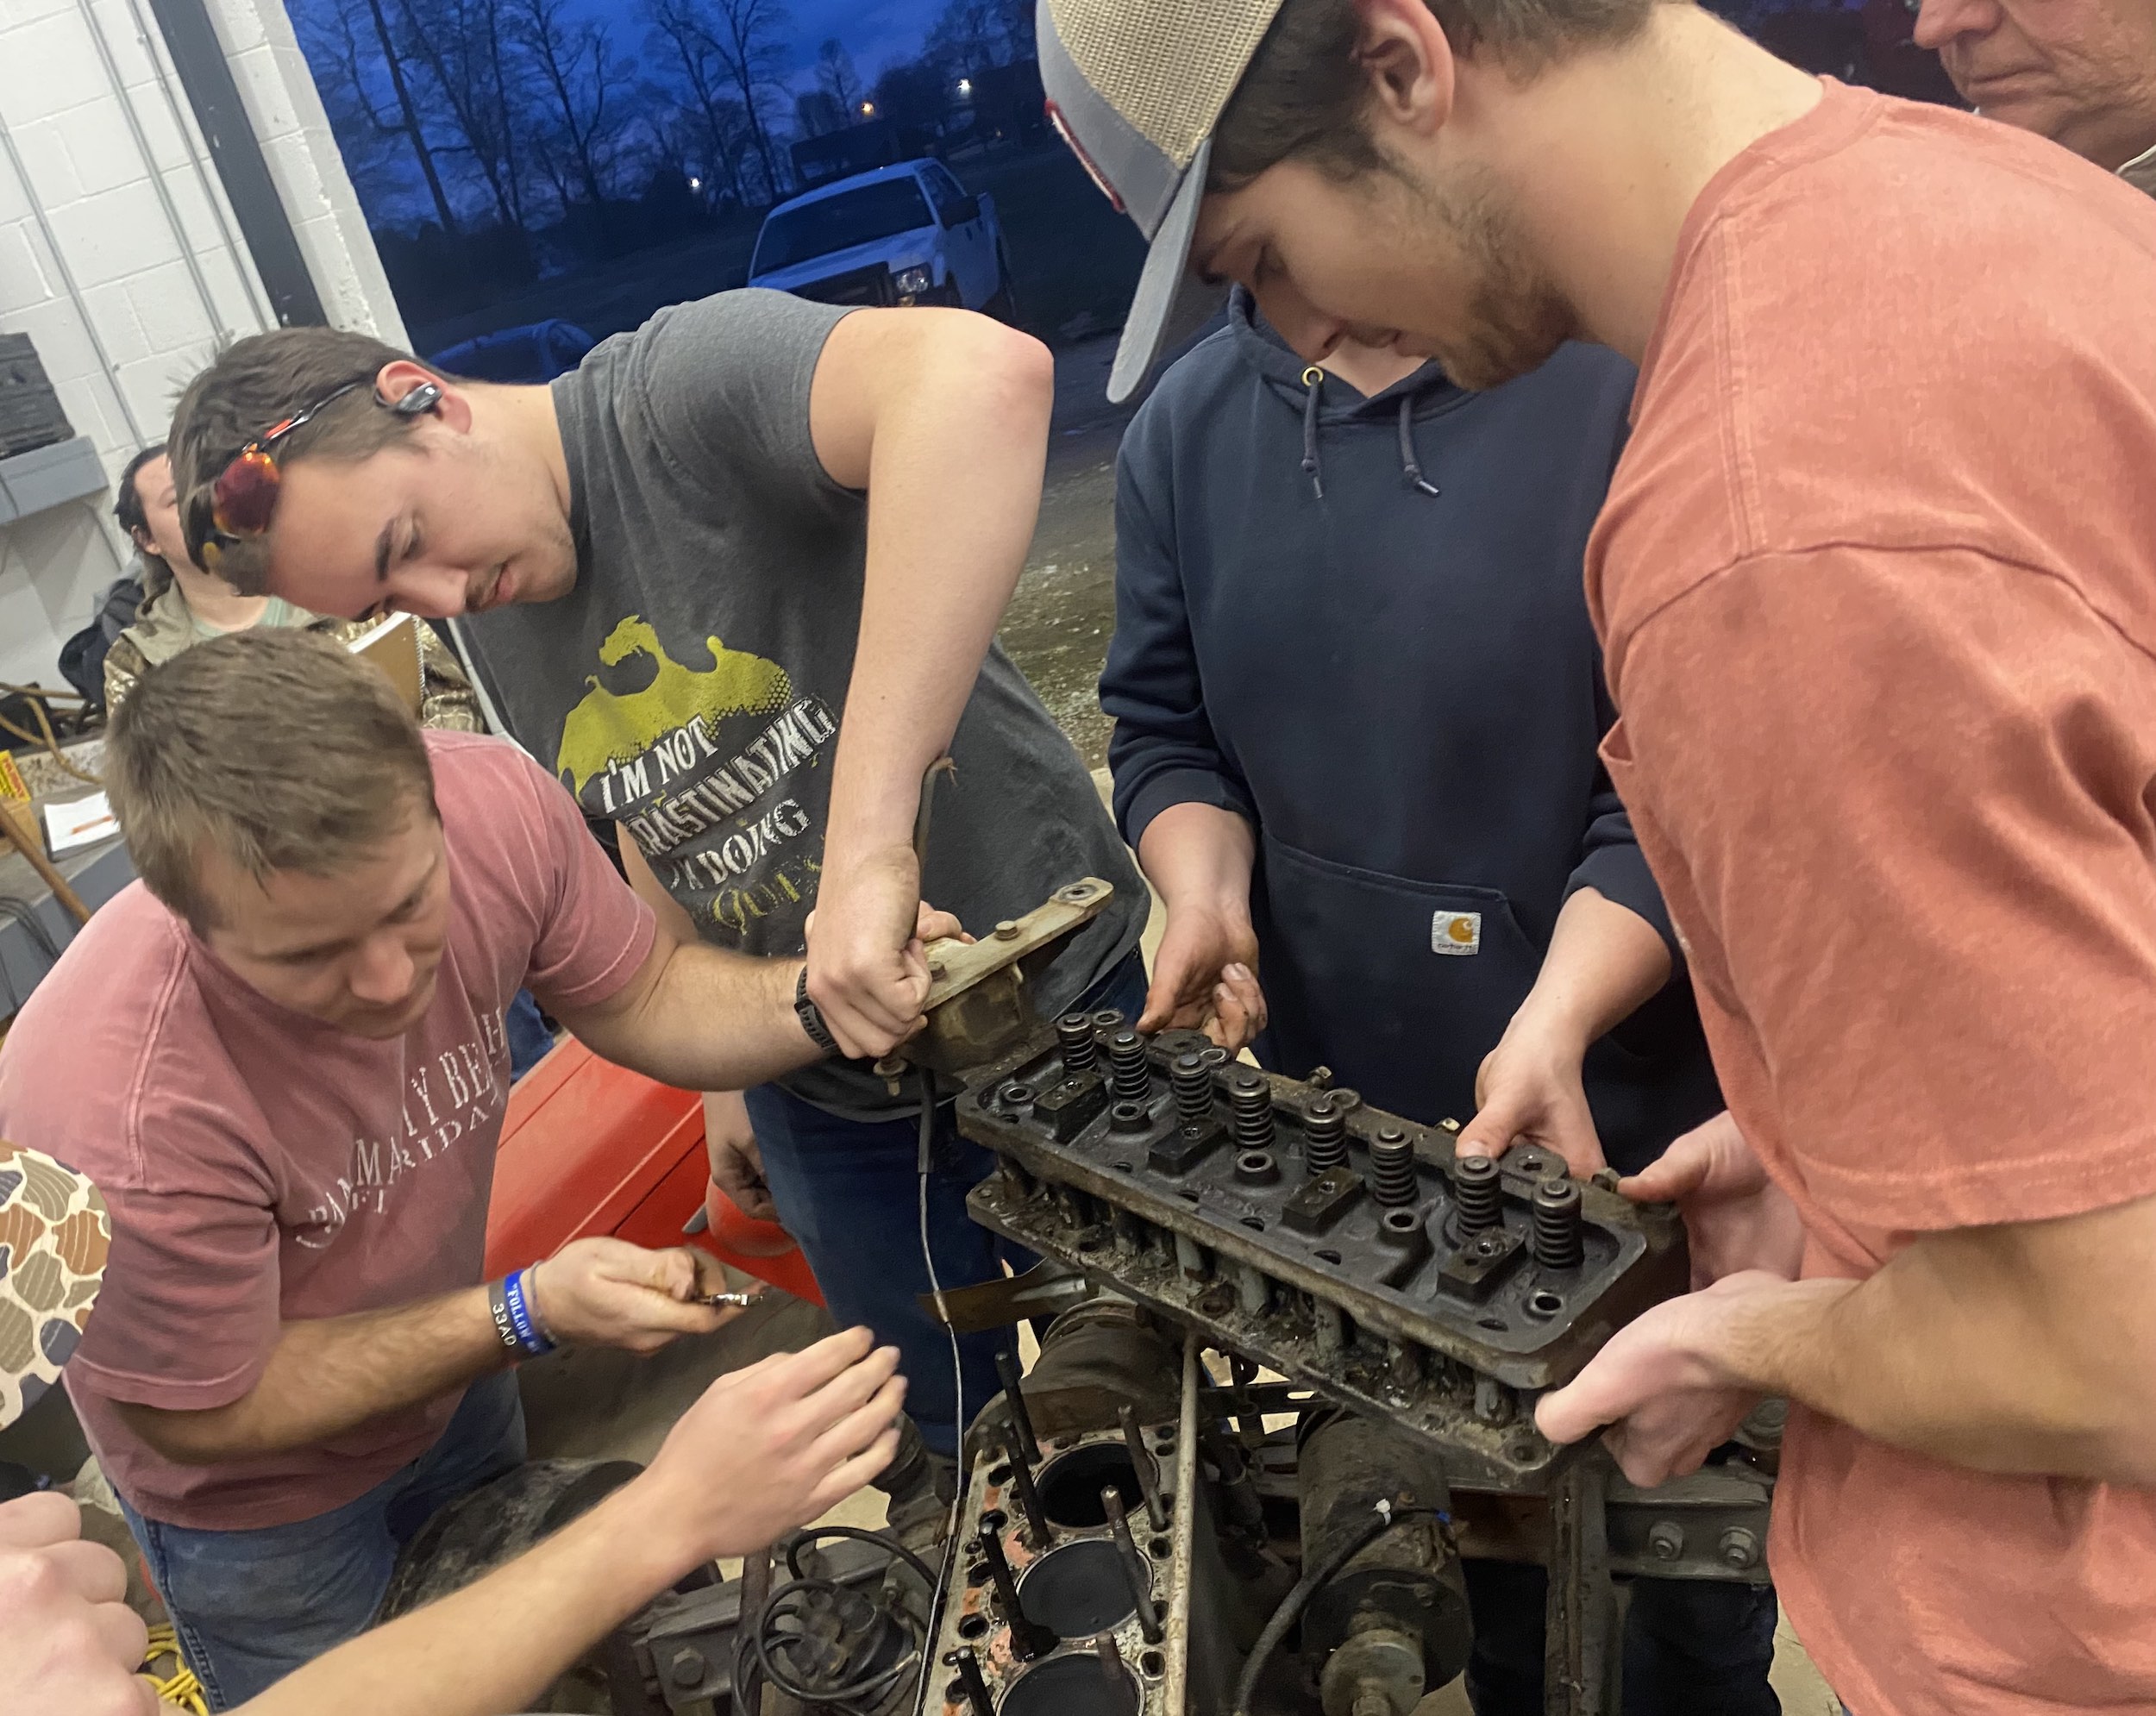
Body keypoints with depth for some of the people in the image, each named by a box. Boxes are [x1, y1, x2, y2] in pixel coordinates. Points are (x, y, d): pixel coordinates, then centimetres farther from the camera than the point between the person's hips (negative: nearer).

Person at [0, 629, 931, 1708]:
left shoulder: (496, 804, -30)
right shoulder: (124, 1117, -41)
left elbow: (643, 1000, -12)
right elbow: (204, 1413, -24)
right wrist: (529, 1315, -33)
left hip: (450, 1375, 4)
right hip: (260, 1498, -4)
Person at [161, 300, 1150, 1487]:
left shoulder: (688, 388, -25)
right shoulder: (489, 627, 0)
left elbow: (984, 373, -48)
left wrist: (868, 840, -50)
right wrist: (721, 1072, 17)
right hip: (824, 1093, 6)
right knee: (953, 1424, 21)